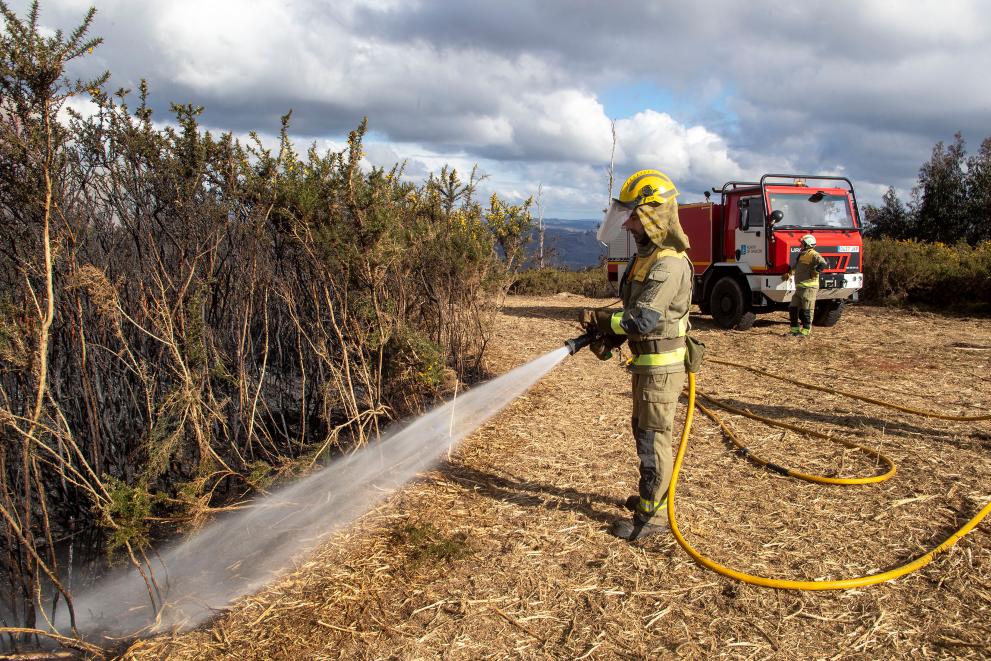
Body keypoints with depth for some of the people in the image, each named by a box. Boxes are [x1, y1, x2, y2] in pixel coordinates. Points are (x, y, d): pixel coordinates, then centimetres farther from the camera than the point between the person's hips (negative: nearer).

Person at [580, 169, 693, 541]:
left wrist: (600, 319, -15)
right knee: (643, 431, 21)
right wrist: (608, 338, 2)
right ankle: (652, 496, 37)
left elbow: (643, 319, -27)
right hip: (645, 362, 10)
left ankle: (652, 516, 10)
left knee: (654, 438, -1)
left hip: (661, 366, -10)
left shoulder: (669, 264, -22)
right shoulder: (646, 256, 11)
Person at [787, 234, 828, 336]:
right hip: (799, 287, 10)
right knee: (792, 308, 10)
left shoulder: (812, 254, -11)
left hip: (808, 287, -10)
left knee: (806, 311, -5)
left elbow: (823, 264, -27)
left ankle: (805, 331, 0)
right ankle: (795, 330, 17)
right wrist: (790, 273, 27)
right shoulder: (802, 255, 20)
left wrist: (813, 273, -21)